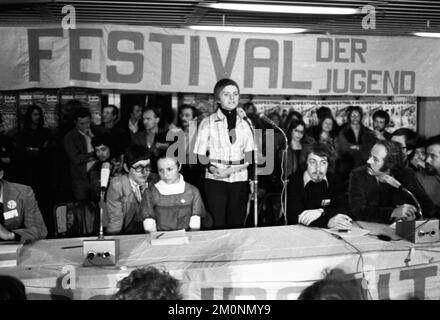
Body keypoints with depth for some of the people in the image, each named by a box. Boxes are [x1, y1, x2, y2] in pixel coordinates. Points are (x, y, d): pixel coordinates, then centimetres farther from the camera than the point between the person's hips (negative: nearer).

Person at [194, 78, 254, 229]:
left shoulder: (244, 124, 12)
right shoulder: (208, 123, 4)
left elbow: (249, 156, 6)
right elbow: (200, 155, 0)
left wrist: (232, 169, -11)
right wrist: (211, 167, -19)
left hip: (239, 179, 3)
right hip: (215, 180, -3)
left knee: (236, 225, 5)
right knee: (218, 225, -5)